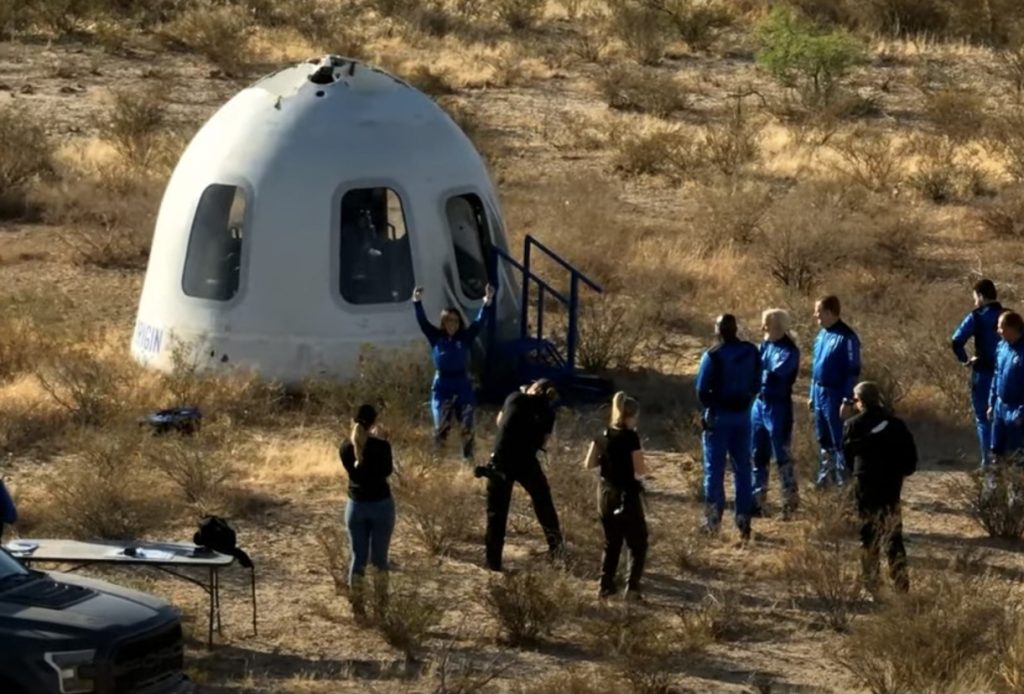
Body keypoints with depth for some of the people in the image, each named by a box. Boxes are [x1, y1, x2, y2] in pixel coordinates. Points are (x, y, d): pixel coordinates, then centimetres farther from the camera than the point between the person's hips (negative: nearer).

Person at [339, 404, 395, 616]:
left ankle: (357, 605, 10)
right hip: (381, 505, -3)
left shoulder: (346, 447, -5)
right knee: (379, 558, 8)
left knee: (358, 558, 11)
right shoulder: (381, 446, -16)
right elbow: (387, 471, -1)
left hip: (356, 506, 3)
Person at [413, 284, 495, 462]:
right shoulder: (436, 337, 2)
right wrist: (417, 302, -21)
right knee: (441, 427, -4)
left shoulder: (466, 338, 3)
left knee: (467, 426, 0)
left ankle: (468, 458, 7)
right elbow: (422, 321, -7)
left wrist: (487, 303, -19)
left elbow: (479, 322, -5)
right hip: (441, 386, -1)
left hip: (462, 385, 1)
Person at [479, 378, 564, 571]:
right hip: (526, 462, 0)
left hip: (501, 461, 1)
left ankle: (493, 561, 4)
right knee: (542, 501, 24)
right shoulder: (547, 412, 2)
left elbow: (499, 421, 19)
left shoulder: (514, 398, 5)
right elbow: (543, 440, 4)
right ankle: (555, 544, 30)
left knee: (496, 511, 6)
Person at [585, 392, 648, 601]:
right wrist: (642, 460, 3)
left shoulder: (602, 436, 2)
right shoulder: (631, 437, -16)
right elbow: (640, 470, -17)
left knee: (611, 542, 18)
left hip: (605, 494, 6)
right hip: (627, 495, -6)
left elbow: (589, 464, 5)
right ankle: (632, 587, -4)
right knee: (638, 543, 5)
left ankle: (606, 585, 16)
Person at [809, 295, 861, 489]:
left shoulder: (846, 337, -15)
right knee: (823, 442, 15)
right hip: (820, 394, 8)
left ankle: (843, 483, 2)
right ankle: (824, 481, 23)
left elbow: (853, 371, -16)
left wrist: (848, 400, -19)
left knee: (839, 442, -3)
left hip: (835, 395, -8)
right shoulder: (821, 334, 10)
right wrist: (812, 395, 18)